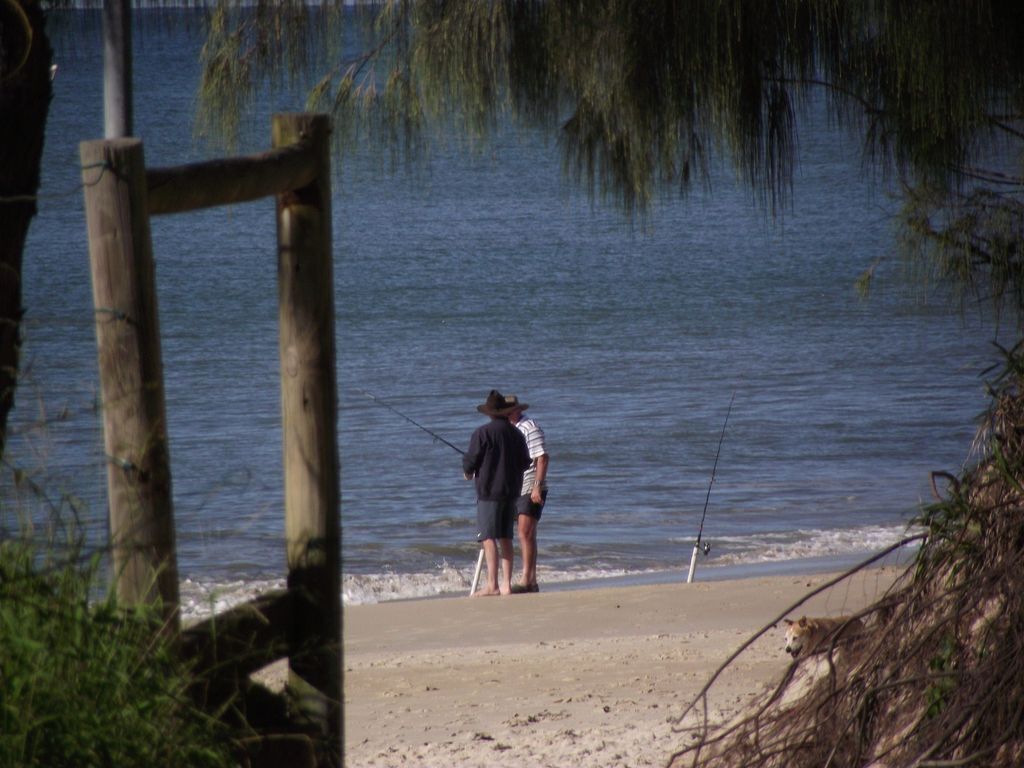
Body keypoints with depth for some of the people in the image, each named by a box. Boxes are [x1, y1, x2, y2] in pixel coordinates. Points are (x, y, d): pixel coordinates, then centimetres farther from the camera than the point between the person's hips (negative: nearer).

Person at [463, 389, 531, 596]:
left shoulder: (482, 433, -11)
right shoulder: (517, 434, 7)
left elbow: (471, 460, -11)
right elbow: (525, 463, 13)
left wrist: (468, 472, 11)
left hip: (489, 488, -6)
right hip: (512, 490, 6)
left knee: (488, 537, -7)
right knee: (505, 537, 11)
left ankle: (492, 585, -13)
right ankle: (506, 585, 10)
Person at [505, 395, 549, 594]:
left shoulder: (530, 428, -10)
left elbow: (542, 458, -16)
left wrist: (537, 487, -23)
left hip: (531, 490, -9)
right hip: (515, 491, 9)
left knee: (526, 534, -16)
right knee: (525, 536, 9)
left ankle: (526, 581, -20)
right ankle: (532, 582, 11)